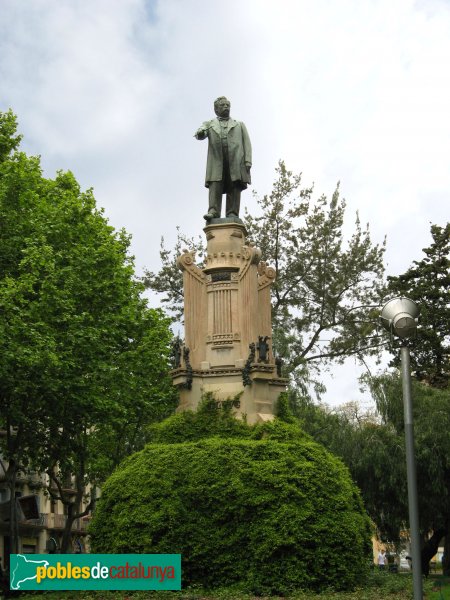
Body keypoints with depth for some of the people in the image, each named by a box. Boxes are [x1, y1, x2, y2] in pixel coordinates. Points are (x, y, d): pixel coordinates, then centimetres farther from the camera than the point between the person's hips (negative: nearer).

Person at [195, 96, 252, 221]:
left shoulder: (239, 125, 27)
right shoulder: (209, 124, 25)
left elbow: (247, 143, 15)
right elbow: (200, 134, 2)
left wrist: (248, 161, -2)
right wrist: (200, 133, -25)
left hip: (236, 160, 1)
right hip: (216, 161, 0)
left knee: (234, 187, -10)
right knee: (215, 186, -16)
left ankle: (232, 215, -17)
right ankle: (213, 212, -27)